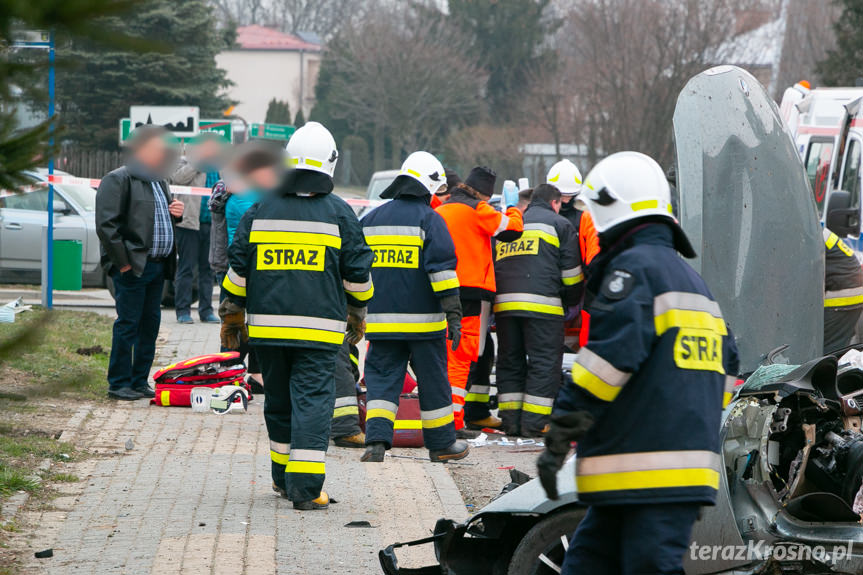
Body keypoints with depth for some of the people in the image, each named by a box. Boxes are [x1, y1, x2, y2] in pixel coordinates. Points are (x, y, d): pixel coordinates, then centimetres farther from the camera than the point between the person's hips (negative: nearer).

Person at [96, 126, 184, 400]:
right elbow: (106, 224, -15)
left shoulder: (159, 181, 20)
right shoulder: (118, 180, -9)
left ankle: (140, 381, 18)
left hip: (157, 265, 8)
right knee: (128, 325, -5)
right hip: (132, 267, -8)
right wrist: (122, 261, -17)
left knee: (150, 324, 10)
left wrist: (175, 213, 10)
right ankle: (119, 384, 1)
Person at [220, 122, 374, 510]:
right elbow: (357, 273, 2)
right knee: (313, 401, -5)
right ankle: (305, 487, -15)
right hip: (319, 329, -3)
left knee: (279, 401, 16)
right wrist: (357, 315, 19)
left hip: (267, 326, 3)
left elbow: (238, 267, 7)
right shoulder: (339, 214, -3)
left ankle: (284, 478, 27)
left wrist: (232, 316, 17)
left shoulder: (261, 210, 4)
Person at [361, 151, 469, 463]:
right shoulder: (429, 220, -6)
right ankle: (441, 443, 18)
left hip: (382, 319, 4)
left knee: (382, 379, 3)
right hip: (422, 320, -4)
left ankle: (377, 440, -14)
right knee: (432, 380, 8)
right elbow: (442, 268, -12)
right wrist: (454, 314, -11)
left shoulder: (371, 220, 11)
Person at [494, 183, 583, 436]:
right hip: (541, 303, -5)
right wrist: (572, 301, 19)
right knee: (544, 363, -3)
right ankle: (534, 423, -8)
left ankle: (511, 421, 8)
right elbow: (571, 272, 6)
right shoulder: (558, 224, 8)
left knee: (509, 361, 10)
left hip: (504, 302, 5)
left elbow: (493, 265, 25)